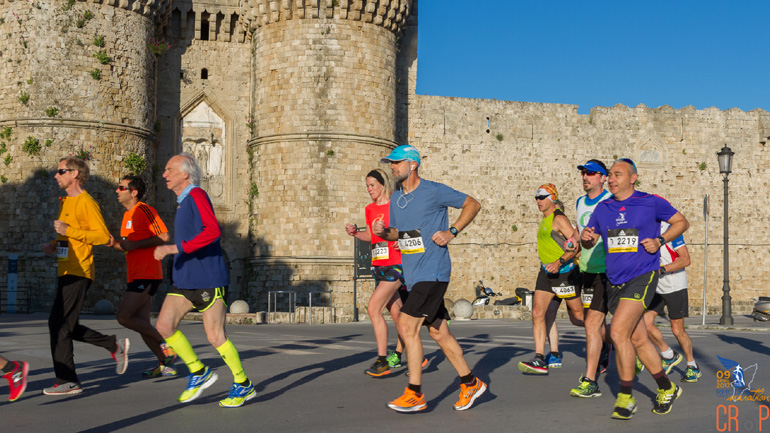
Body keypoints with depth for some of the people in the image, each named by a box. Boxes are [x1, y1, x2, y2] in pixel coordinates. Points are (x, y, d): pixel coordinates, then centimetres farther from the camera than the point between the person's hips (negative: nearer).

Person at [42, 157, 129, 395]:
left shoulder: (86, 203, -11)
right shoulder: (66, 202, 18)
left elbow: (103, 236, -19)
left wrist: (68, 230, -22)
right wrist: (55, 245, 10)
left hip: (78, 273, -10)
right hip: (67, 272, 10)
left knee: (59, 324, -9)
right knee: (67, 326, 11)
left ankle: (67, 381, -2)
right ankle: (114, 345, 21)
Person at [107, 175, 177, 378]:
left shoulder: (145, 210, -10)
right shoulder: (127, 215, 19)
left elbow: (164, 236, -18)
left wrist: (134, 245, -18)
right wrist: (114, 244, 6)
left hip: (147, 275, -10)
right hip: (136, 276, 10)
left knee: (124, 317, -14)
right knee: (141, 322, 8)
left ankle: (166, 343, -2)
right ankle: (165, 364, 15)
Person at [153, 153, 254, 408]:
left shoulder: (196, 195, -12)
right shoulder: (183, 202, 17)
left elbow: (213, 231, -28)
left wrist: (174, 248, -29)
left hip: (208, 279, -8)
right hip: (184, 281, 9)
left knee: (215, 336, -3)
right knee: (164, 325, -5)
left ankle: (244, 385, 14)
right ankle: (199, 373, 10)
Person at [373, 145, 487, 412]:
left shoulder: (434, 191, -9)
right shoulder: (396, 198, 13)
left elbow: (473, 204, -1)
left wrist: (451, 232, -10)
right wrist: (383, 232, 1)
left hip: (433, 272, -8)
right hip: (413, 275, 8)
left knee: (407, 326, -14)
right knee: (438, 331, 12)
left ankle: (415, 394, -5)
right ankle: (470, 384, 25)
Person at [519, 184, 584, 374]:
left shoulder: (559, 218, -12)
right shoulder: (545, 220, 15)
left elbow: (577, 244, -19)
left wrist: (560, 262, -27)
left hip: (563, 272, -8)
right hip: (546, 272, 8)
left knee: (577, 316, 4)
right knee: (537, 313, -5)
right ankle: (540, 359, -6)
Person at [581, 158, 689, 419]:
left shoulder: (651, 202, -3)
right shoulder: (602, 208, 9)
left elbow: (682, 222, 8)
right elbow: (589, 243, 17)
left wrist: (659, 241, -7)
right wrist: (586, 238, -7)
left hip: (641, 277, -6)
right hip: (614, 282, 6)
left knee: (618, 332, -19)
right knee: (638, 340, 11)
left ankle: (625, 397, -5)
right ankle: (667, 389, 31)